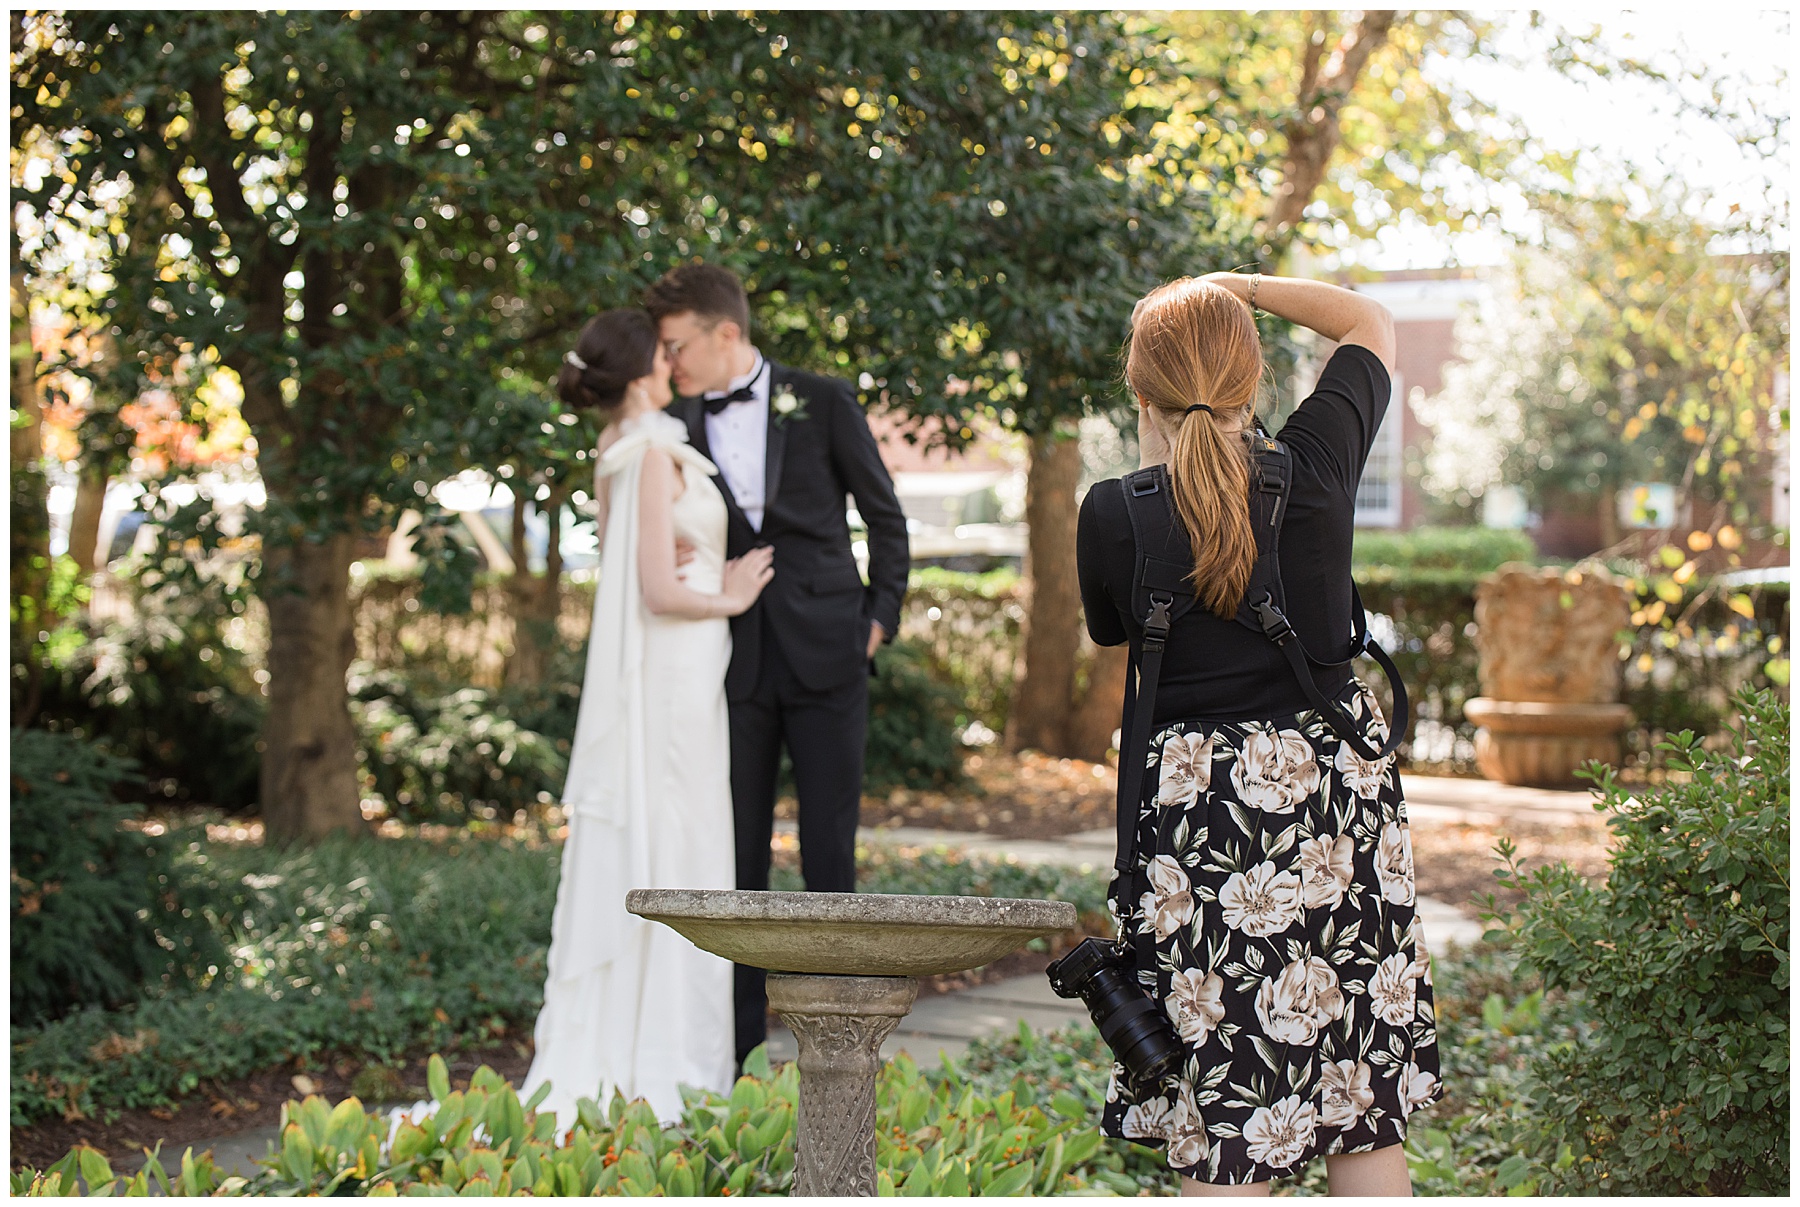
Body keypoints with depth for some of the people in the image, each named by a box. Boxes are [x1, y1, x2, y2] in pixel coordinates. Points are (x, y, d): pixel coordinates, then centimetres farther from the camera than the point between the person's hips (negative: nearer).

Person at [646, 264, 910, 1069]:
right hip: (735, 664, 2)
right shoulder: (679, 429, 8)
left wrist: (880, 617, 1)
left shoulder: (823, 404, 2)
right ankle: (735, 1042, 10)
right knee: (736, 852, 3)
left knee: (829, 849, 1)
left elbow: (885, 516, 8)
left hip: (825, 656, -2)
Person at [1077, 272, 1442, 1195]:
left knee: (1221, 1134, 2)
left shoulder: (1111, 515, -6)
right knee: (1364, 1123, 10)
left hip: (1197, 803, -2)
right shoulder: (1316, 462, -3)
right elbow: (1370, 323, 15)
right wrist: (1232, 285, 17)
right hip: (1336, 783, 2)